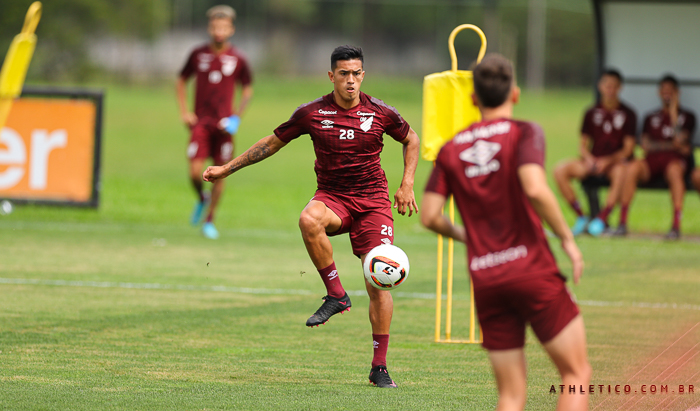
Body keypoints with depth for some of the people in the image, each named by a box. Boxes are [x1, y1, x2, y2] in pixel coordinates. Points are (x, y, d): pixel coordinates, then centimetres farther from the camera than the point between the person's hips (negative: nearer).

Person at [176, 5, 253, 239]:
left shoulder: (237, 59, 0)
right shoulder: (198, 55, 2)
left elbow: (247, 89, 12)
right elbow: (181, 81, 15)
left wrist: (237, 115, -2)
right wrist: (184, 112, 5)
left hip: (224, 123, 0)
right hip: (200, 122, 0)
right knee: (195, 172, -12)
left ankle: (210, 220, 16)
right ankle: (202, 199, 20)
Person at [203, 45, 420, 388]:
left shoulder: (381, 113, -3)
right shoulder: (312, 113, -4)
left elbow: (411, 140, 16)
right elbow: (273, 142, 9)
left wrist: (407, 185, 5)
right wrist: (227, 169, 9)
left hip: (373, 200, 0)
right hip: (332, 196, 0)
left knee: (379, 282, -10)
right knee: (309, 220, -38)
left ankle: (379, 368, 1)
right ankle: (336, 295, -22)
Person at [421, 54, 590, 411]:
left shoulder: (451, 149, 10)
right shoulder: (524, 133, -3)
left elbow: (429, 216, 5)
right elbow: (535, 189, -20)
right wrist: (567, 238, -9)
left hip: (485, 280, 5)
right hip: (531, 268, -5)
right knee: (576, 373, 4)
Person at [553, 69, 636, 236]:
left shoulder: (628, 114, 3)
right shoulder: (591, 113, 12)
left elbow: (628, 149, -3)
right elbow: (583, 144, 12)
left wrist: (607, 161, -17)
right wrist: (588, 157, -11)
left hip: (616, 161, -4)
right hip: (593, 160, 4)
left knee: (620, 172, -41)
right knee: (560, 171, -21)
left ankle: (602, 219, -34)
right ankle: (580, 217, -16)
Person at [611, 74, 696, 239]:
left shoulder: (687, 117, 14)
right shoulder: (651, 118, 24)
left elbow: (679, 141, -3)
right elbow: (645, 145, 11)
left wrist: (673, 113, -2)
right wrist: (671, 145, 0)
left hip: (675, 159, -3)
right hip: (652, 161, 3)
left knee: (674, 169, -40)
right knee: (633, 168, -32)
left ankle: (676, 226, -45)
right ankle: (622, 223, -32)